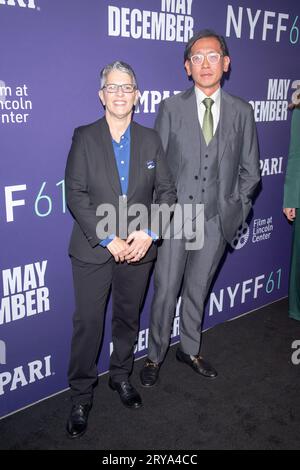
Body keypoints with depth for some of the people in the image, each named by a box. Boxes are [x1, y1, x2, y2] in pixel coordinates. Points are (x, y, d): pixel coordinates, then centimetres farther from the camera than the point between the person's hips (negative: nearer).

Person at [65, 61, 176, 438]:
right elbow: (75, 195, -10)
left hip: (139, 249, 3)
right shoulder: (84, 137, -3)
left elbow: (167, 191, 2)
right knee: (88, 323, 5)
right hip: (92, 250, -2)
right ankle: (81, 395, 23)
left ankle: (121, 376, 40)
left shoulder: (151, 140, 5)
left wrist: (149, 232, -13)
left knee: (128, 318, 17)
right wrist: (108, 240, -17)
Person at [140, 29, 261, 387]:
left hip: (216, 219, 2)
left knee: (198, 289, 16)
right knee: (165, 290, 5)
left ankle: (189, 349, 37)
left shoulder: (242, 112, 3)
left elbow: (249, 169, 9)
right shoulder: (171, 108, 0)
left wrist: (237, 209, 3)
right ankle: (155, 356, 25)